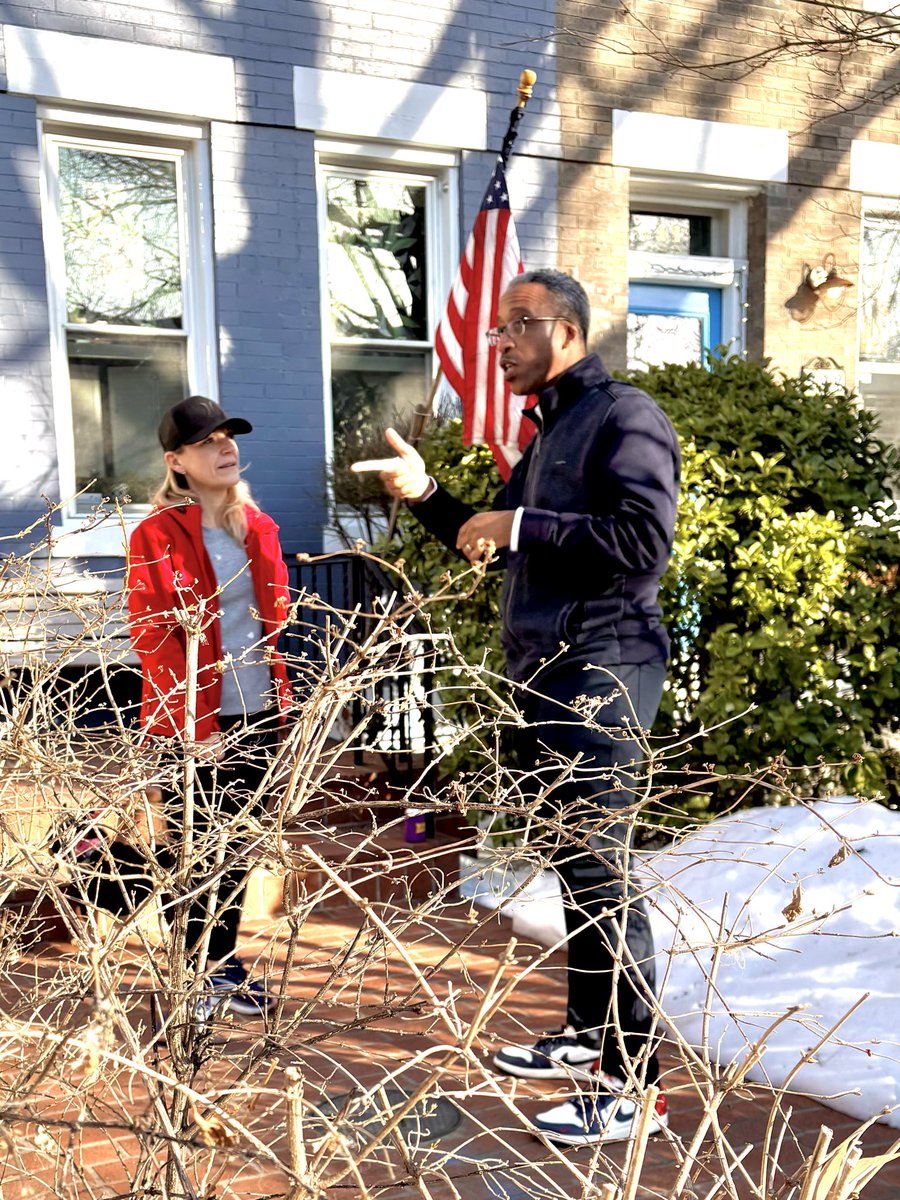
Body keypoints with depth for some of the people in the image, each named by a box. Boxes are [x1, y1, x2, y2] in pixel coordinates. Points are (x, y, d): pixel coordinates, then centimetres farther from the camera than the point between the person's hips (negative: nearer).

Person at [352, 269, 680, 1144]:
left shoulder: (624, 417, -8)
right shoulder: (548, 433, 20)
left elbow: (645, 541, -22)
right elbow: (495, 547, 25)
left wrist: (520, 523, -18)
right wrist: (426, 496, 11)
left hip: (599, 677, -9)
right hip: (545, 677, 9)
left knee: (601, 877, -7)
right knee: (572, 867, 16)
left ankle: (633, 1085, 2)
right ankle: (586, 1036, 29)